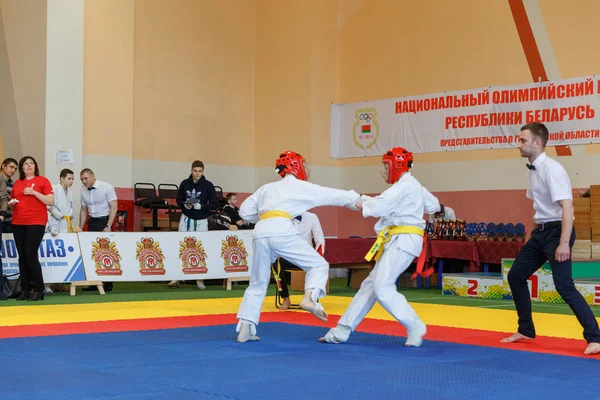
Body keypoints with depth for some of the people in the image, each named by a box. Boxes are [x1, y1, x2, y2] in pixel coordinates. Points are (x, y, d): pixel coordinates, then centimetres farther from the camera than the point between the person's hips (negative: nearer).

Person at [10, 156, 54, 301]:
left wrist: (34, 192, -14)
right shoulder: (17, 183, 14)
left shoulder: (43, 181, 1)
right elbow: (12, 201, 25)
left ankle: (39, 290, -5)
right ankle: (25, 289, 8)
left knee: (31, 254, -11)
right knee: (22, 256, 3)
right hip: (18, 223, 5)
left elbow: (51, 201, -6)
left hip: (36, 222, -5)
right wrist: (12, 203, 2)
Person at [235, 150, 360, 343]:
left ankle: (245, 329, 14)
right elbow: (333, 195, 19)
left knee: (258, 283, 17)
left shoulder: (266, 188, 29)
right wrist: (358, 200, 27)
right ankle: (310, 298, -17)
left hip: (261, 233, 5)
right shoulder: (301, 187, 15)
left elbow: (245, 211, 26)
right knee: (318, 264, 8)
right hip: (281, 231, -5)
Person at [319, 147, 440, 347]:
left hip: (403, 241, -11)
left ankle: (415, 327, -6)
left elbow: (380, 206, -23)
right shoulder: (413, 186, 19)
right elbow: (433, 205, 31)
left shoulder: (405, 185, -12)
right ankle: (341, 331, 12)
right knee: (370, 284, 9)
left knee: (382, 287, -17)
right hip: (398, 241, 11)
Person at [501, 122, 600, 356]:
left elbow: (567, 207, -25)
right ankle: (526, 330, 25)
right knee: (516, 276, 13)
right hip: (541, 231, 10)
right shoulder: (533, 169, 9)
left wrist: (564, 243, -29)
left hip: (556, 231, -10)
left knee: (564, 286, -15)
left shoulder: (551, 169, -20)